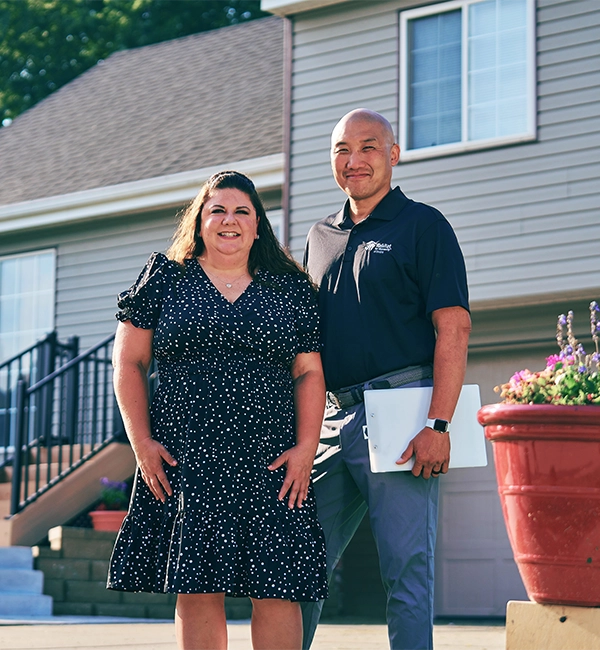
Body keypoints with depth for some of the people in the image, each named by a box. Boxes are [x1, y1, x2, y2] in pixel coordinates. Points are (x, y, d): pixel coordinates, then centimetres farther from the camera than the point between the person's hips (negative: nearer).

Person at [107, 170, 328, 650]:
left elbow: (309, 374, 9)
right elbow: (128, 362, 7)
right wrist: (142, 443, -3)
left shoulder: (292, 290, 12)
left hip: (270, 464, 1)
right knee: (196, 589, -1)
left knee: (277, 591, -5)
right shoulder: (165, 278, 9)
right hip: (184, 463, 0)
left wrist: (305, 448, -4)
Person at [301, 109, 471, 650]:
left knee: (407, 570, -4)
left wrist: (438, 424, -18)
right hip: (330, 417, 6)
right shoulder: (320, 238, 20)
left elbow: (453, 329, -8)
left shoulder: (423, 226, 1)